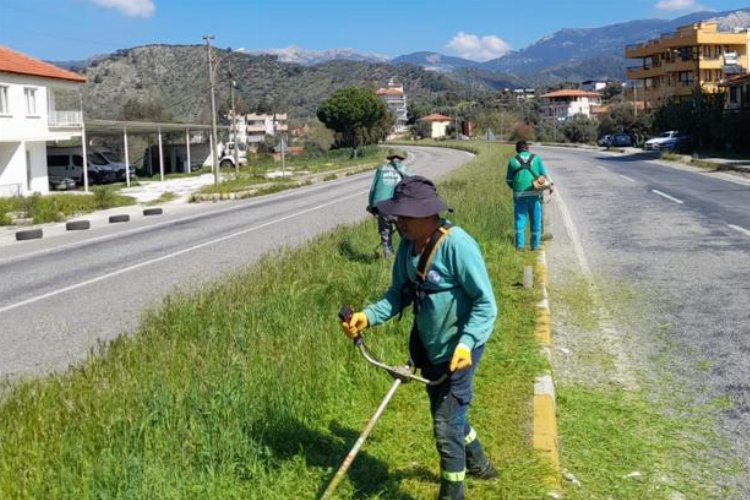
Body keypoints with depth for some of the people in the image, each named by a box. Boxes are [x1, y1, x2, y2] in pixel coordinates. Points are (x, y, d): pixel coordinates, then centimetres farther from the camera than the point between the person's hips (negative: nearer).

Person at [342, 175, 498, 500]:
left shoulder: (456, 245, -27)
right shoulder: (408, 245, -4)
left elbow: (485, 302, -23)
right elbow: (399, 294, 5)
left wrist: (466, 343, -35)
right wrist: (368, 316, -11)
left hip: (458, 351, -8)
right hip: (429, 347, 8)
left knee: (446, 425, 0)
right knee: (449, 412, 25)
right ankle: (477, 463, 51)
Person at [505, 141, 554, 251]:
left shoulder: (513, 161, 4)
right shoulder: (536, 158, 4)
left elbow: (508, 180, 8)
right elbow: (544, 174, 1)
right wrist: (551, 185, 11)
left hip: (519, 194, 0)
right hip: (534, 193, 0)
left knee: (520, 219, 6)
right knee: (535, 220, 9)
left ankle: (520, 245, -1)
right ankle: (535, 245, 12)